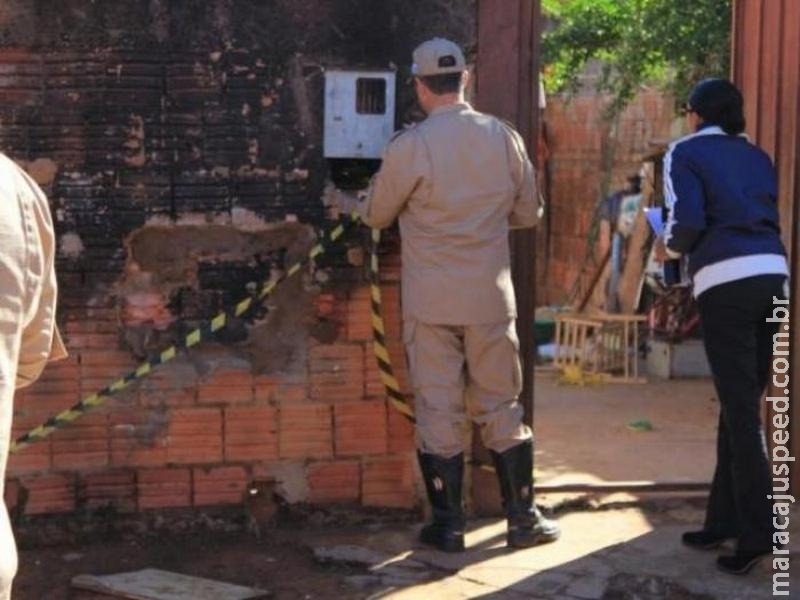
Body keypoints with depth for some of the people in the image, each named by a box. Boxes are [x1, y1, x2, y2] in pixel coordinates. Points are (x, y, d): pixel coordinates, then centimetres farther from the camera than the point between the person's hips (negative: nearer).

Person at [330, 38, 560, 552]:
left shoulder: (409, 147, -12)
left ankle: (449, 526, 13)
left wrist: (352, 205, 24)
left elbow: (377, 215, 2)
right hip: (492, 297, 3)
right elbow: (529, 212, 9)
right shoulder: (504, 137, -2)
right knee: (501, 408, 13)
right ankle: (524, 519, 18)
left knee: (439, 413, 6)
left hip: (432, 302, -3)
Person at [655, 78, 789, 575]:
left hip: (727, 282, -6)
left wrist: (670, 248, 12)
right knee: (741, 406, 13)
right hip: (773, 275, 6)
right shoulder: (758, 156, 22)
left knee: (740, 411, -5)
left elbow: (688, 220, -9)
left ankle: (759, 533, -7)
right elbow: (768, 219, 18)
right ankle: (724, 521, 20)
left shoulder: (685, 152, 5)